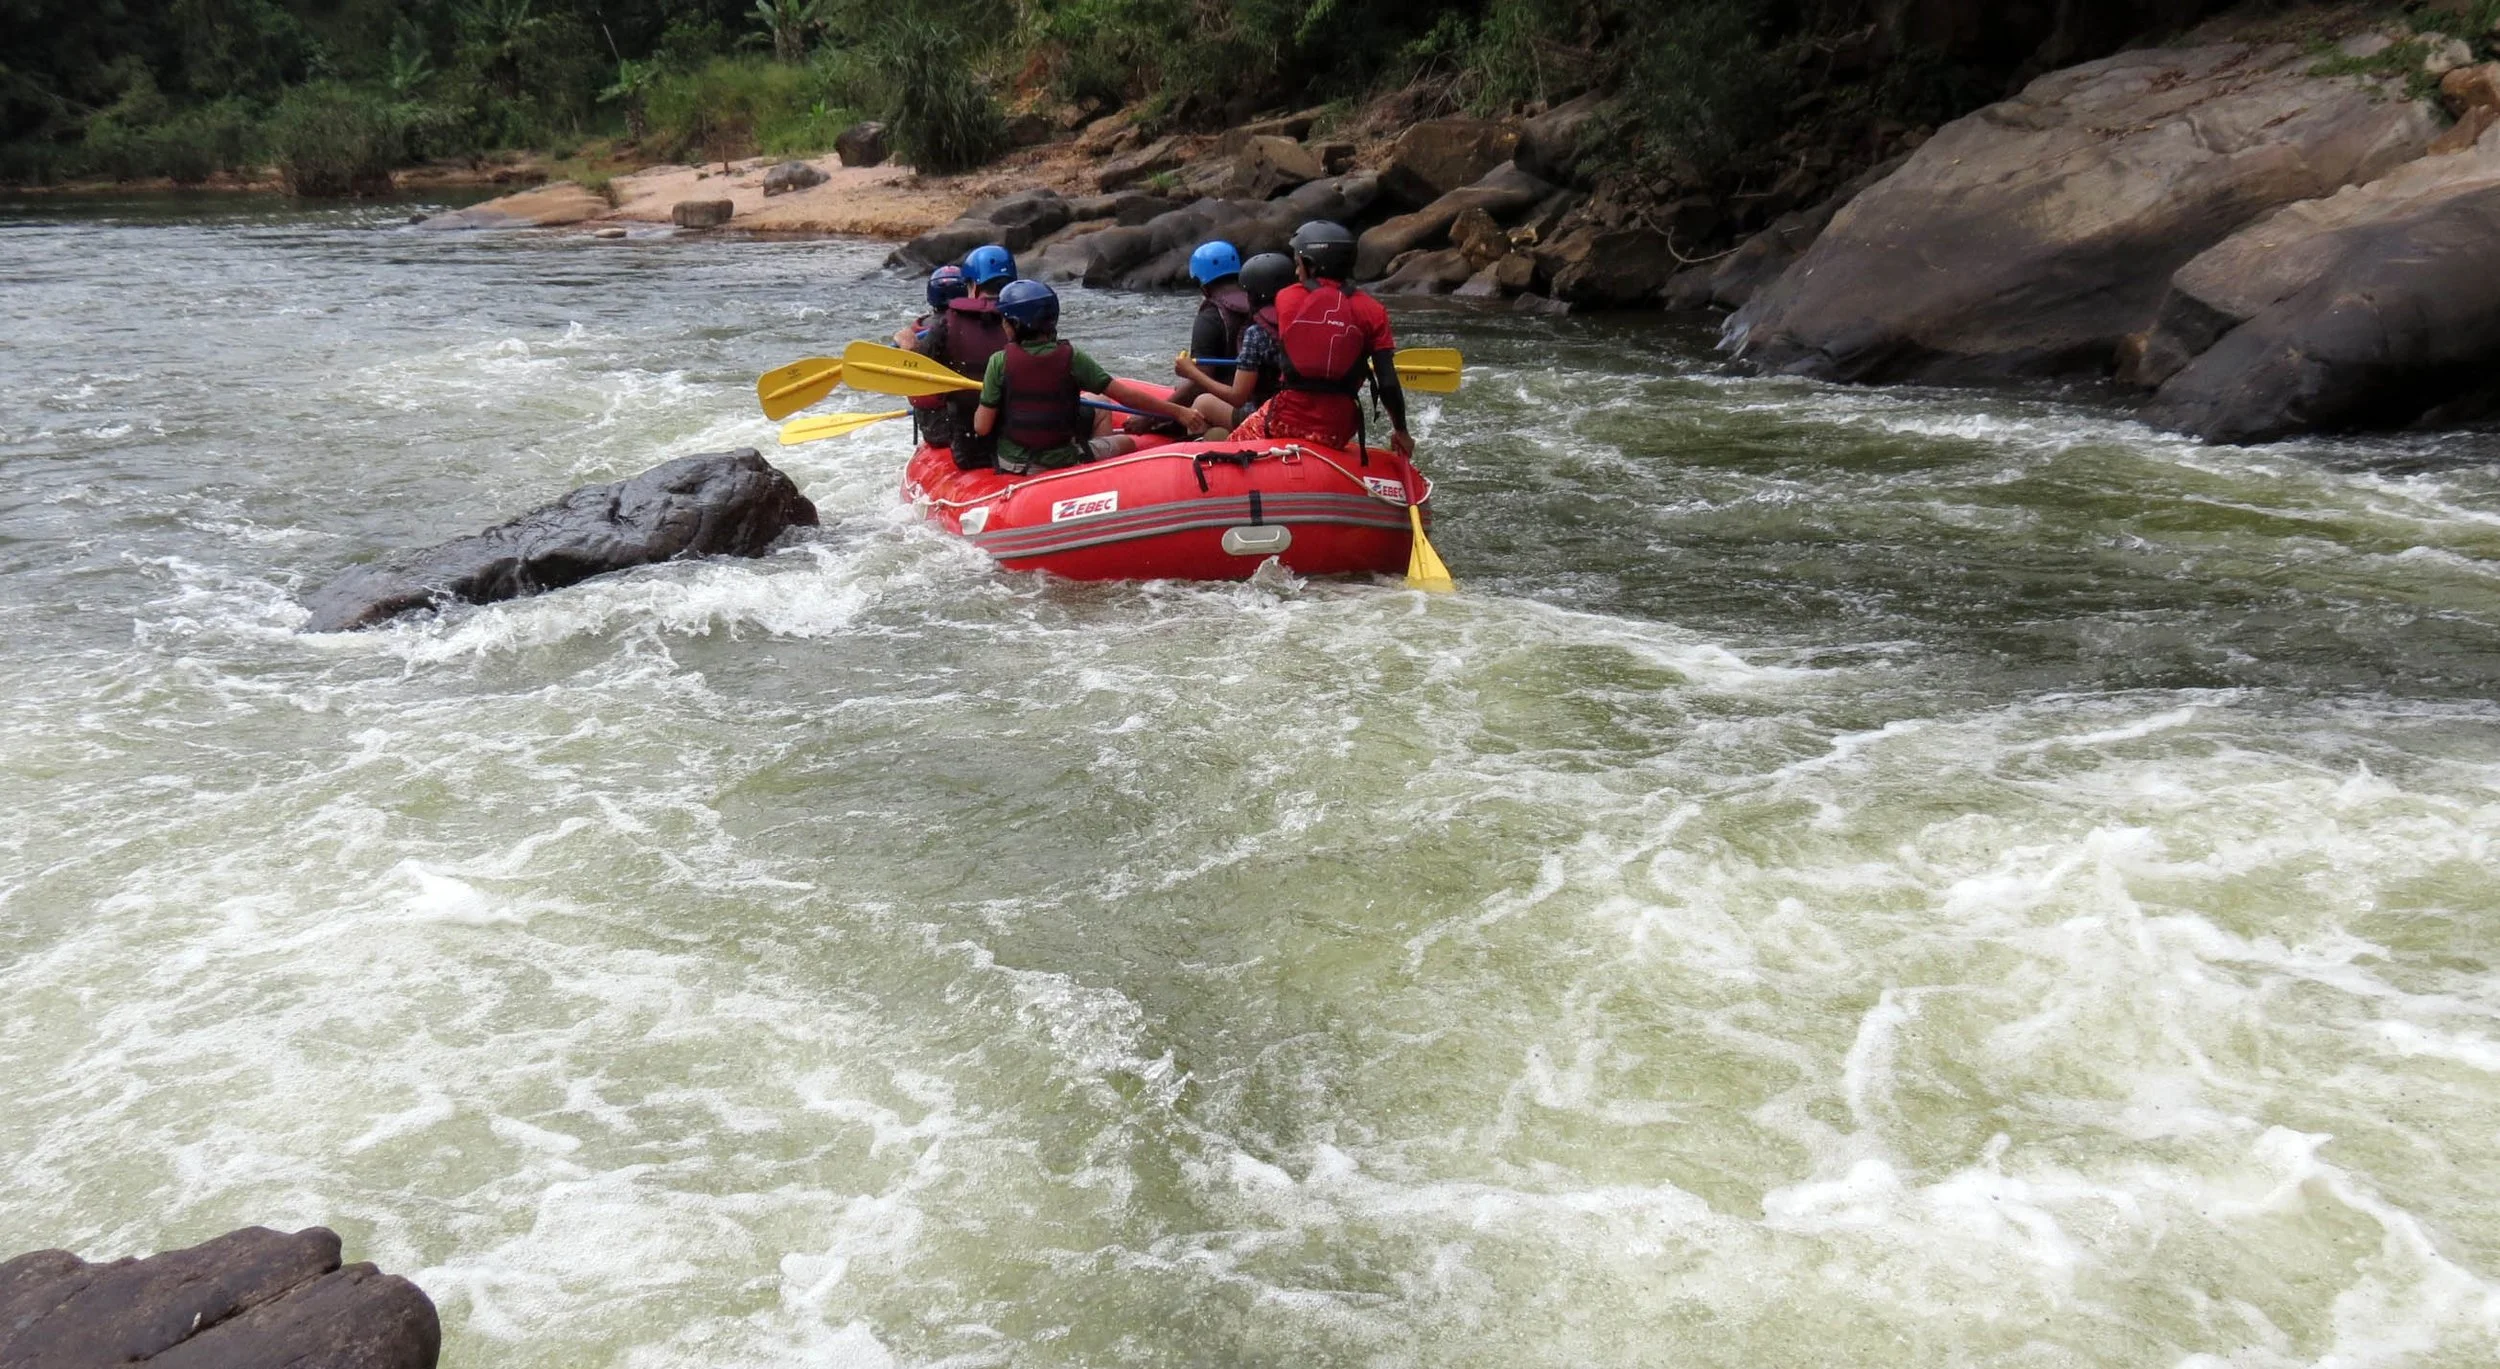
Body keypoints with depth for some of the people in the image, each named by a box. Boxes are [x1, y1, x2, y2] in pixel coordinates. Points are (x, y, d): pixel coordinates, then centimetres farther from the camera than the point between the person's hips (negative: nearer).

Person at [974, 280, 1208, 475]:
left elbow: (981, 427, -13)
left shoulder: (1000, 362, -12)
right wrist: (1177, 411, -6)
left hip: (1009, 464, 2)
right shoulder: (1071, 357, -12)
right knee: (1127, 442, 21)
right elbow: (1126, 396, -13)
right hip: (1062, 463, -2)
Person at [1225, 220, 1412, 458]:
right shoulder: (1371, 311, -2)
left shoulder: (1285, 298, 1)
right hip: (1337, 429, 1)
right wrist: (1401, 432, 8)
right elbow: (1388, 385, -6)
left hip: (1284, 421, -1)